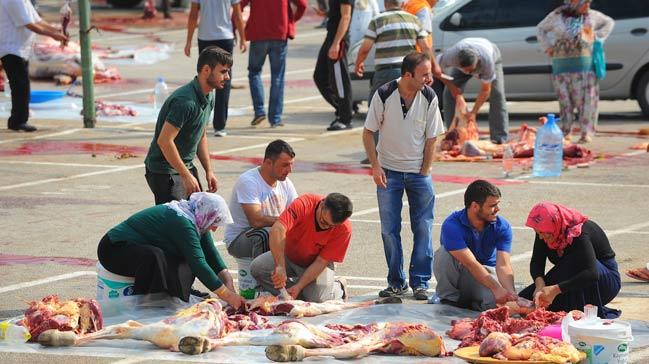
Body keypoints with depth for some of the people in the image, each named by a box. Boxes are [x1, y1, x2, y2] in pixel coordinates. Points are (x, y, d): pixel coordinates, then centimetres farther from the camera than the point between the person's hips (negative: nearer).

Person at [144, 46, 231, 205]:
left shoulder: (209, 97, 6)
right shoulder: (185, 101, -25)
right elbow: (164, 141, -28)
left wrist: (209, 170, 12)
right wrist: (186, 176, -22)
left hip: (186, 166, 9)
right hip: (164, 171, -9)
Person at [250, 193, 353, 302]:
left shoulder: (344, 229, -26)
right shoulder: (303, 204, -30)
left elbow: (321, 262, -22)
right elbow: (277, 230, -42)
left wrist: (298, 287, -31)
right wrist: (280, 267, -51)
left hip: (315, 266, -1)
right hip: (288, 256, 2)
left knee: (318, 299, -28)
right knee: (257, 268, -23)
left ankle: (338, 287, 6)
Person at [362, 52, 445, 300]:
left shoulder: (429, 98, -8)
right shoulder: (383, 95, -12)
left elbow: (431, 138, 0)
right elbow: (368, 133, -3)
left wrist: (424, 173, -3)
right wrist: (375, 167, -10)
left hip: (418, 171, 1)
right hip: (389, 171, -1)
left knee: (423, 228, -1)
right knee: (389, 230, 1)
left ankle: (420, 282, 7)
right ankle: (396, 283, 11)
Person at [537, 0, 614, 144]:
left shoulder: (591, 16, 7)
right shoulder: (557, 16, 4)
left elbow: (609, 23, 22)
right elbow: (541, 28, 19)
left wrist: (598, 37, 9)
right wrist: (547, 47, 8)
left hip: (584, 63, 0)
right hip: (561, 65, 0)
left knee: (586, 98, -7)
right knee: (565, 98, 0)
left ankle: (587, 132, -4)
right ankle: (566, 132, 10)